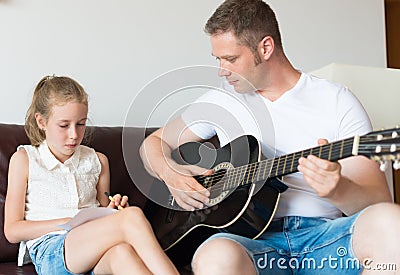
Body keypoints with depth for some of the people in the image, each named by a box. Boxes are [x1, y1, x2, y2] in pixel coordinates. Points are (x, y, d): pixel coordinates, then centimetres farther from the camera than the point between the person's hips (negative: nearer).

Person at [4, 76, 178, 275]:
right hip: (50, 253, -3)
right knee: (133, 217, -33)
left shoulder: (97, 161, 20)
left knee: (121, 253, -40)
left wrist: (111, 210, 1)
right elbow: (12, 230, 5)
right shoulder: (24, 159, 10)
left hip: (94, 256, 3)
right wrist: (71, 221, -6)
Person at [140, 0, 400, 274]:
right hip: (253, 238, 0)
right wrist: (171, 174, -3)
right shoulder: (221, 101, 11)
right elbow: (153, 143, 20)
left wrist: (338, 190, -25)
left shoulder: (338, 101, 3)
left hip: (324, 235, 1)